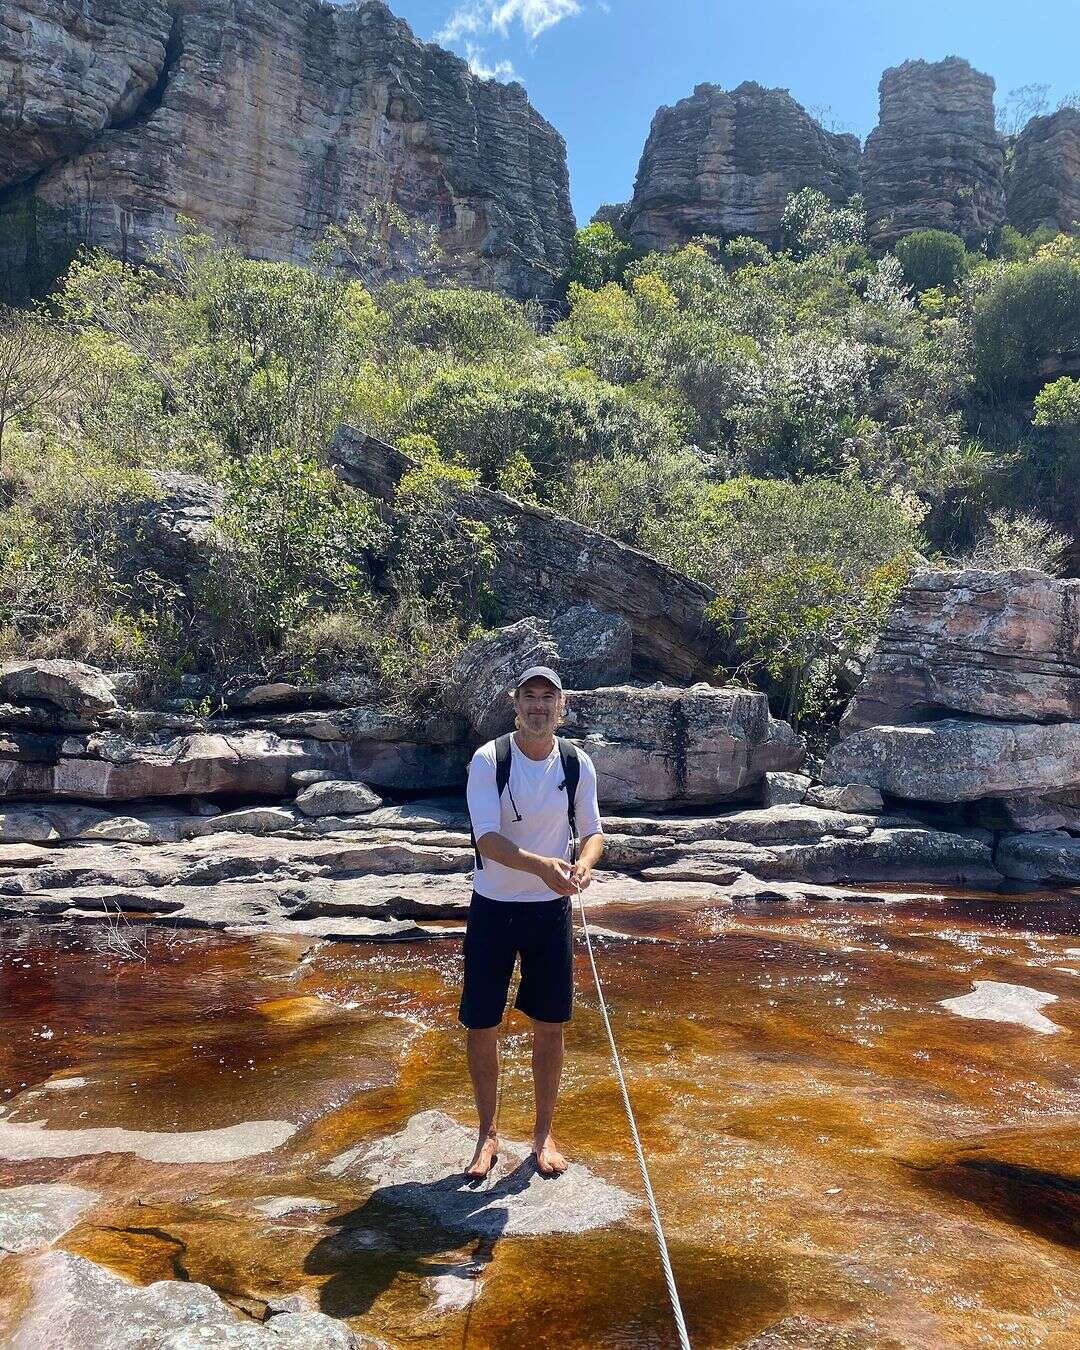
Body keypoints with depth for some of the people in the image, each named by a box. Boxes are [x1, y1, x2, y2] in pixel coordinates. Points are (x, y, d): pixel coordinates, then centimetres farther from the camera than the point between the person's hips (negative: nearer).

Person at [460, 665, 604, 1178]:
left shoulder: (577, 764, -4)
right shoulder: (488, 760, -14)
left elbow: (593, 831, 1)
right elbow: (487, 837, -22)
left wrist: (584, 861, -23)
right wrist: (541, 865, -37)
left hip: (552, 908, 2)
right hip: (494, 906, -2)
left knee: (549, 1025, 10)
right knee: (481, 1024, 5)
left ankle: (544, 1133, 30)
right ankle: (487, 1132, 27)